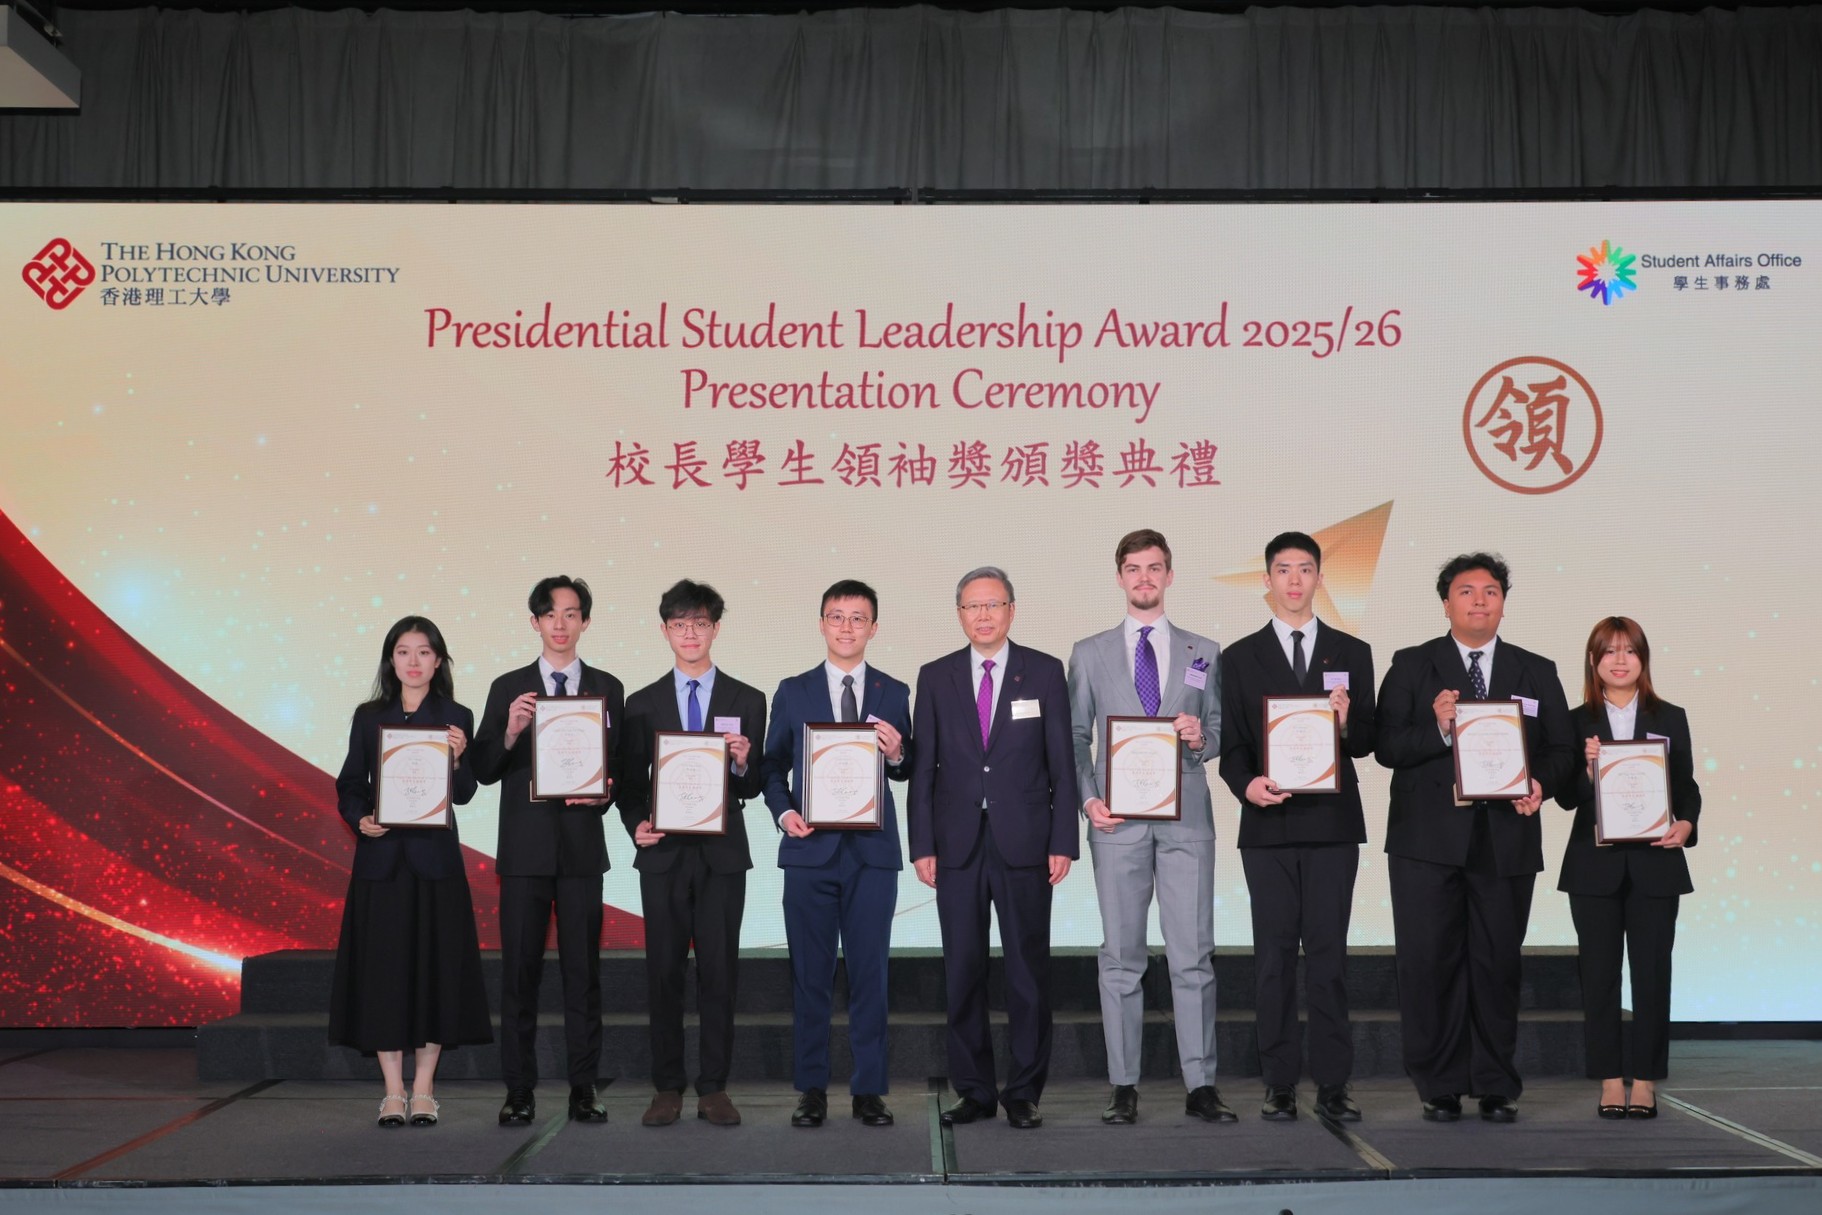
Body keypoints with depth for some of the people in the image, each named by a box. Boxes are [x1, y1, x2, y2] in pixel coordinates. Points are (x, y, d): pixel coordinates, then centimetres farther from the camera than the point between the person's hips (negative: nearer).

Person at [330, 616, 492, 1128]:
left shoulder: (455, 718, 3)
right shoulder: (369, 717, 7)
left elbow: (464, 794, -2)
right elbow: (349, 785, 8)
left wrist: (458, 760, -21)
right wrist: (360, 819, -11)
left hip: (434, 857, -1)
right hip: (381, 859, 1)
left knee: (433, 965, 2)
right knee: (382, 967, 1)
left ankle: (423, 1090, 12)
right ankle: (393, 1091, 11)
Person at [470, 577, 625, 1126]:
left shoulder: (608, 689, 8)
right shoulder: (507, 689, 6)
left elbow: (622, 765, 8)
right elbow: (484, 772, 1)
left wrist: (602, 793, -12)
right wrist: (509, 734, -17)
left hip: (582, 846, 0)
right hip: (524, 847, 0)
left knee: (582, 969, 3)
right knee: (519, 970, 2)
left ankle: (583, 1088, 10)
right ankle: (519, 1091, 9)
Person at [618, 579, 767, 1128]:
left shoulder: (747, 701, 6)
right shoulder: (642, 703, 8)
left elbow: (758, 786, 5)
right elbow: (629, 781, 9)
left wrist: (744, 764, -16)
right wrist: (637, 824, -9)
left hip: (722, 854, -1)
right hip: (663, 854, 1)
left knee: (718, 974, 2)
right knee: (664, 974, 3)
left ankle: (714, 1088, 10)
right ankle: (667, 1088, 13)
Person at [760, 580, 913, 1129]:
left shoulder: (893, 693, 8)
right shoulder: (793, 692, 7)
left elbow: (907, 773, 10)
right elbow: (773, 767, 9)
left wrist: (896, 755, -12)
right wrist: (784, 812, -8)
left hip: (873, 853, 0)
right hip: (810, 851, 0)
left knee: (870, 972, 2)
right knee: (810, 974, 4)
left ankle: (869, 1090, 11)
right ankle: (812, 1089, 13)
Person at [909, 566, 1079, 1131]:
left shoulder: (1044, 672, 4)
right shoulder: (936, 677, 8)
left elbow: (1062, 763, 2)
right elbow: (923, 767, 6)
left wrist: (1063, 842, -4)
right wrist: (922, 845, 0)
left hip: (1024, 844, -1)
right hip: (958, 845, 1)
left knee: (1028, 971, 3)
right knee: (962, 973, 5)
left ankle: (1024, 1093, 13)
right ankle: (974, 1090, 16)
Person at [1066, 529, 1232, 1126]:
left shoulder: (1203, 652, 12)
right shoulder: (1090, 653, 10)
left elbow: (1220, 731, 13)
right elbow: (1075, 737, 9)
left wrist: (1202, 738, -10)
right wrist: (1088, 799, -4)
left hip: (1186, 815, 0)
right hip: (1118, 819, 0)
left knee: (1193, 954, -1)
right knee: (1121, 957, 3)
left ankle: (1200, 1085, 5)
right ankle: (1124, 1086, 9)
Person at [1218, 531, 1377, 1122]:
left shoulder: (1351, 653, 9)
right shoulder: (1241, 657, 8)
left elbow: (1366, 743, 7)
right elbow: (1231, 745, 5)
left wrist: (1347, 723, -15)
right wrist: (1247, 784, -14)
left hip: (1333, 824, 0)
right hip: (1268, 825, 0)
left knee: (1329, 955, 1)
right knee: (1274, 956, 2)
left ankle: (1332, 1085, 7)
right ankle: (1280, 1085, 8)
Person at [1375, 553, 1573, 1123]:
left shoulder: (1537, 672, 12)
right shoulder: (1412, 666, 6)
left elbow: (1561, 748, 9)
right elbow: (1386, 746, -2)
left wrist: (1541, 784, -11)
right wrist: (1437, 731, -19)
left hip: (1507, 839, 2)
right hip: (1428, 840, -1)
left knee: (1499, 964, 5)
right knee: (1429, 964, -1)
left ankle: (1497, 1088, 17)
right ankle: (1439, 1087, 10)